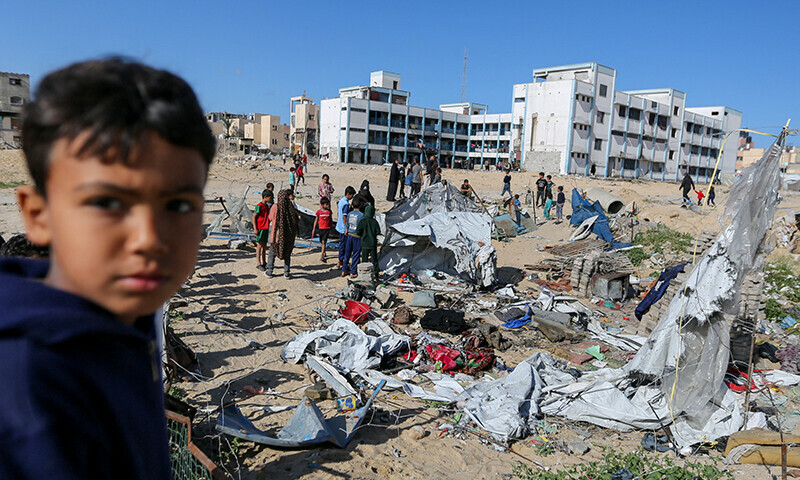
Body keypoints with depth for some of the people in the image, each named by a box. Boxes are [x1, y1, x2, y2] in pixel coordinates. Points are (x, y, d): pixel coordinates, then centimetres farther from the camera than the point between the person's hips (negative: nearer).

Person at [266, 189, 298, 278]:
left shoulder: (275, 207, -10)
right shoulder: (291, 207, -6)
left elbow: (270, 218, 4)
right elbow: (295, 220, -1)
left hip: (276, 234, -1)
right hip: (288, 236, 1)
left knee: (272, 253, 14)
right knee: (287, 254, 15)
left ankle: (269, 271, 16)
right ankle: (286, 273, 14)